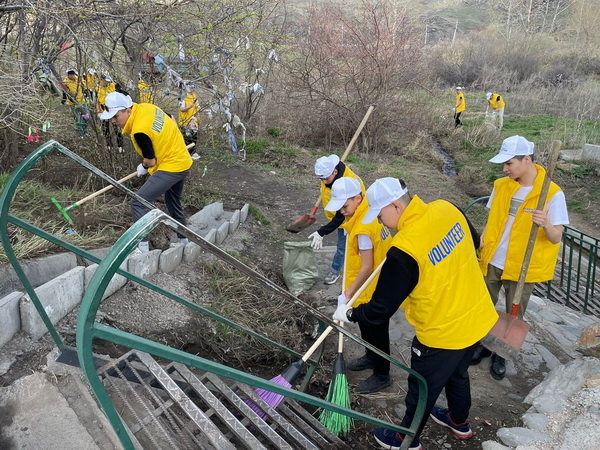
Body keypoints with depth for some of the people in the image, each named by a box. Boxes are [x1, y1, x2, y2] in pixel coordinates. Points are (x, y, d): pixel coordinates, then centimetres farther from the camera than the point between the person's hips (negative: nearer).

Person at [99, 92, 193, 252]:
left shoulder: (139, 131, -25)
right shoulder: (146, 107, -1)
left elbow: (150, 161, -15)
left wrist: (143, 167, 7)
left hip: (171, 168, -10)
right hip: (183, 162, 10)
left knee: (138, 203, -9)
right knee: (174, 203, 26)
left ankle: (142, 247, -6)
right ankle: (183, 240, 40)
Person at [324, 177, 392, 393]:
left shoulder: (363, 227, -32)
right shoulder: (365, 212, -2)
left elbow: (367, 268, -27)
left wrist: (348, 294, -20)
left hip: (372, 290, -9)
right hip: (366, 287, 9)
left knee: (377, 332, 10)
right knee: (366, 326, 27)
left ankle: (382, 375, 29)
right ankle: (371, 357, 49)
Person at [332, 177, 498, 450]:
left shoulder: (404, 250, -31)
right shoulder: (447, 209, -11)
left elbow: (380, 312, -22)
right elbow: (473, 242, 11)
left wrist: (349, 314, -4)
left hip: (443, 334, -7)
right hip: (477, 317, 7)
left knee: (422, 389, 18)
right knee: (457, 373, 32)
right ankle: (459, 422, 58)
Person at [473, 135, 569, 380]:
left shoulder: (552, 193, -16)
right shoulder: (501, 185, -2)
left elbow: (556, 238, -17)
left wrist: (546, 224, -37)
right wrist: (481, 247, 1)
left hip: (522, 267, -4)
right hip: (492, 261, 4)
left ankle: (501, 355, 35)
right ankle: (483, 344, 41)